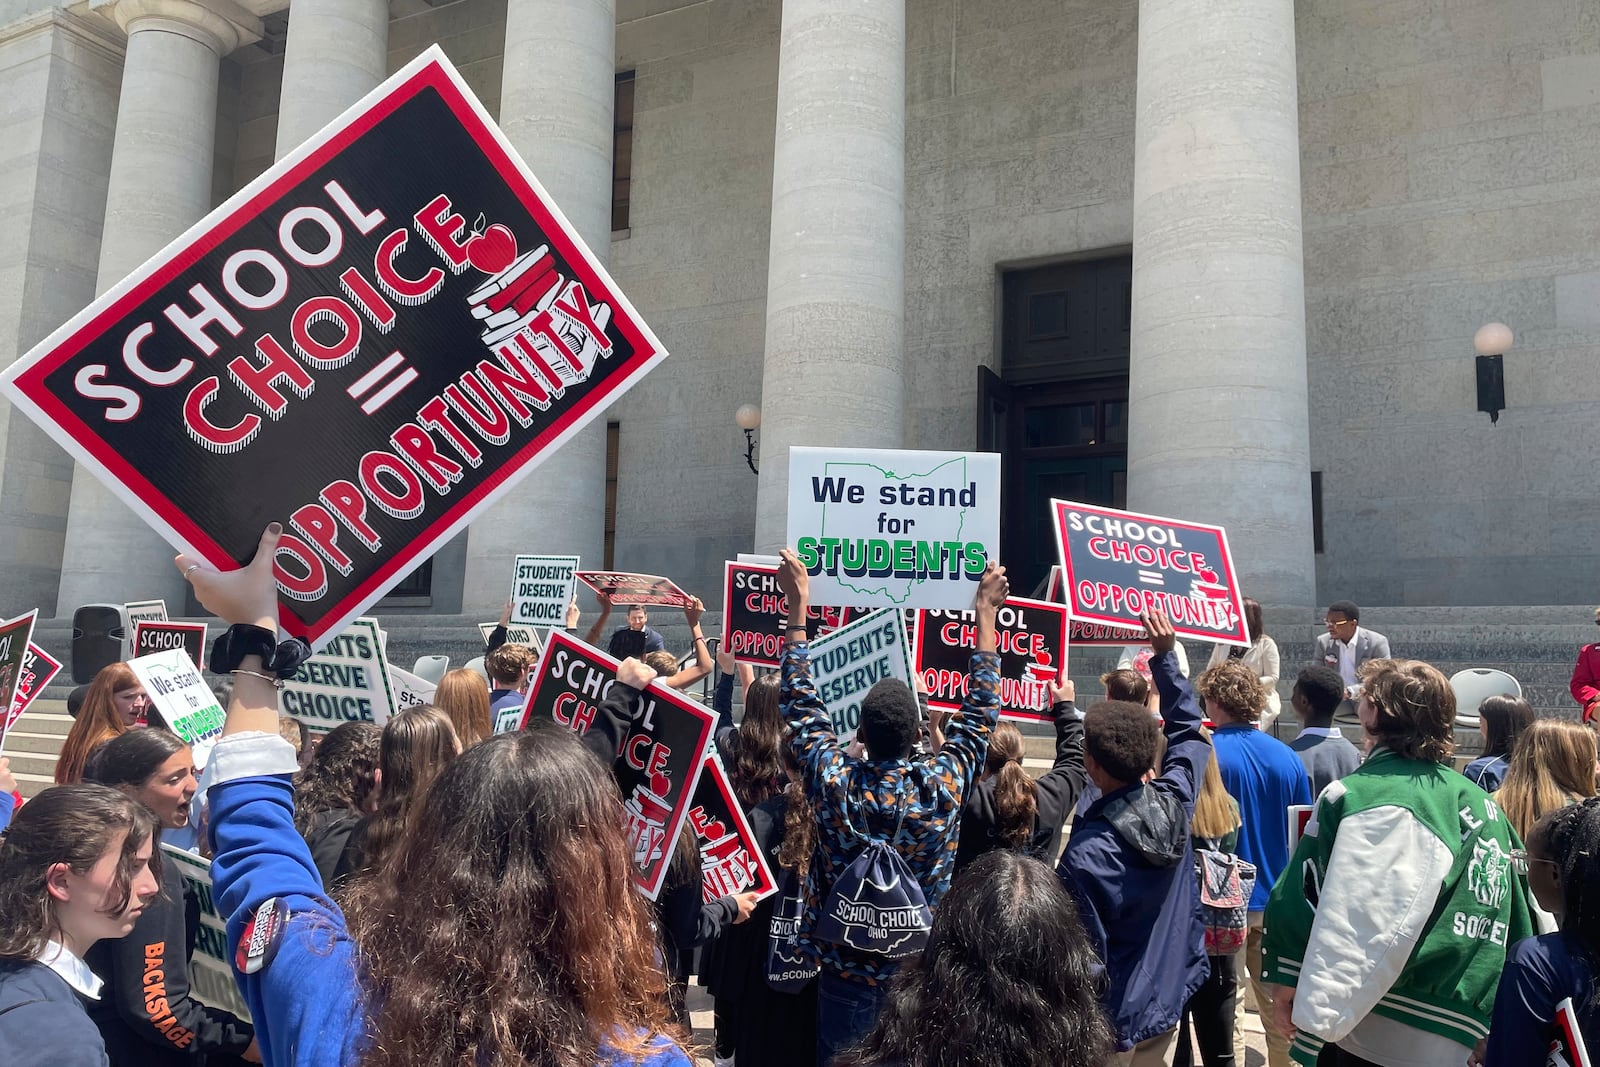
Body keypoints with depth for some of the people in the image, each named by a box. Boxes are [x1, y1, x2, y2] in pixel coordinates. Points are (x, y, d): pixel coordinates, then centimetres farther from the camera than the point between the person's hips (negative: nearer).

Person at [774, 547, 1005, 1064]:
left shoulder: (833, 782, -18)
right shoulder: (944, 785, -17)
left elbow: (800, 702, -6)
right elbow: (981, 709, -5)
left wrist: (798, 604, -2)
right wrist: (986, 612, 1)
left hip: (845, 972, 0)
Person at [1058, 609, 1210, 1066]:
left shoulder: (1087, 856, -30)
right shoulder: (1174, 799, -14)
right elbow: (1187, 727, 5)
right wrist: (1166, 656, 8)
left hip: (1112, 1022, -6)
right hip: (1168, 1003, 6)